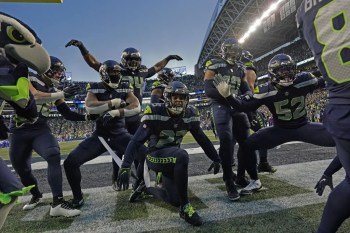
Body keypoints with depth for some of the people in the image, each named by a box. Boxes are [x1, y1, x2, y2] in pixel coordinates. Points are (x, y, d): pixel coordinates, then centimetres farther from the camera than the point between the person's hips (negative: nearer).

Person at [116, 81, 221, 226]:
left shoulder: (190, 115, -6)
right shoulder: (155, 113, -21)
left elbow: (202, 139, 5)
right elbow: (136, 141, -22)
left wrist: (216, 158, 10)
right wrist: (125, 167, -30)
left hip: (172, 156, 6)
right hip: (155, 155, -5)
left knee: (174, 200, 5)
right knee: (182, 156, -36)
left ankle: (145, 188, 33)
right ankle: (185, 207, -20)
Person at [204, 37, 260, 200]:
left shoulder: (241, 68, 17)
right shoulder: (214, 65, -1)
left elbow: (246, 89, 14)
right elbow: (208, 90, -11)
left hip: (237, 106, 6)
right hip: (221, 106, -6)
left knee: (246, 141, 5)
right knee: (227, 141, -17)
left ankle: (241, 177, 22)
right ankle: (229, 183, -9)